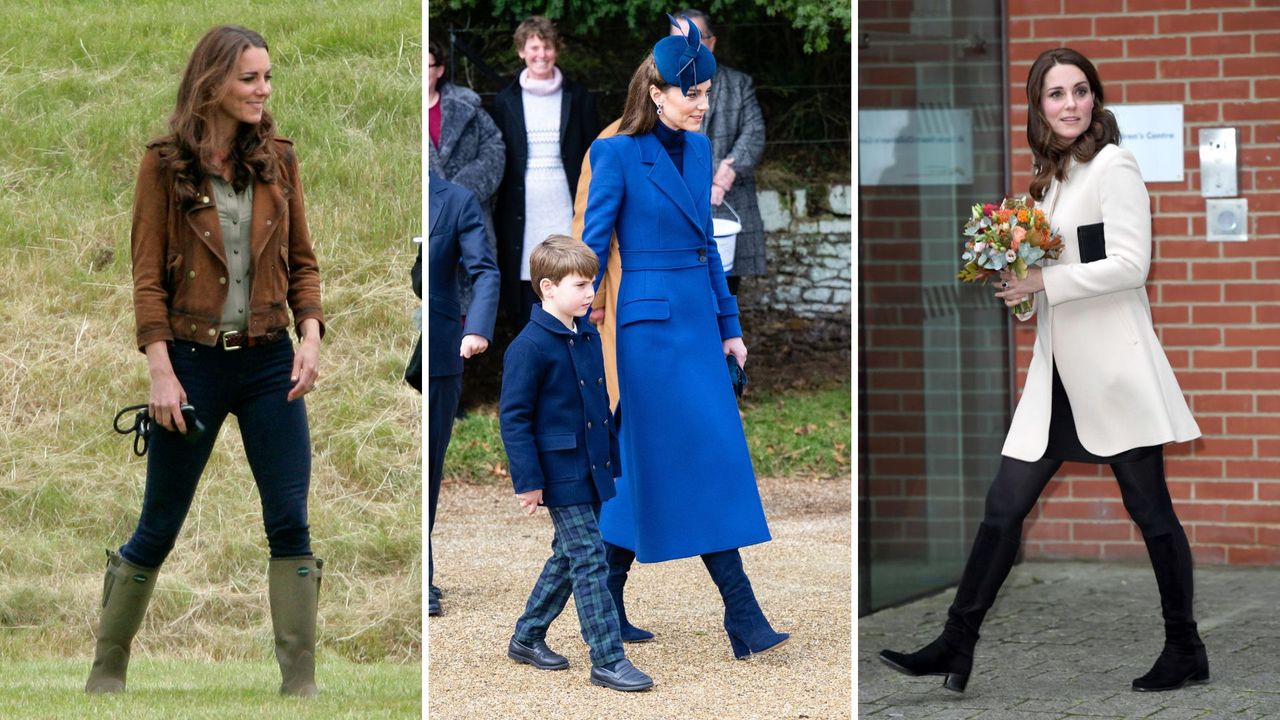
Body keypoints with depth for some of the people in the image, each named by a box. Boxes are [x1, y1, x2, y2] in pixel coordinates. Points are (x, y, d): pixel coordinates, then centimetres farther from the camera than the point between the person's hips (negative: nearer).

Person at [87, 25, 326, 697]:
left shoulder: (278, 158, 5)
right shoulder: (165, 163, -5)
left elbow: (301, 261, 10)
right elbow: (147, 275, -5)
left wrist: (310, 334, -7)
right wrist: (160, 371, -13)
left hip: (270, 363, 3)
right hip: (193, 363, -3)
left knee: (290, 522, -4)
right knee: (158, 527, 7)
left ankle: (300, 681, 2)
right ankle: (107, 670, 24)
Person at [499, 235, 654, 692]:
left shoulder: (588, 336, 9)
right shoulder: (529, 346, -16)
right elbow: (514, 417, -15)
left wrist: (611, 458, 20)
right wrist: (527, 481, -16)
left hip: (591, 471, 8)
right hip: (560, 474, -8)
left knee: (567, 557, 16)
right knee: (589, 561, -7)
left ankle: (527, 638, 31)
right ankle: (608, 661, -3)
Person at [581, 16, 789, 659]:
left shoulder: (699, 150, 11)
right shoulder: (619, 156, -10)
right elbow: (592, 250, -7)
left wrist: (730, 325, 16)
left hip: (698, 319, 7)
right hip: (651, 321, -7)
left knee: (651, 461, 8)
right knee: (704, 461, -7)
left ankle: (605, 598, 17)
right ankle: (742, 617, -3)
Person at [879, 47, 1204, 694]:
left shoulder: (1113, 166, -9)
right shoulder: (1053, 176, 15)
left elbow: (1130, 264, -17)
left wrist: (1043, 282, -16)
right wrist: (1015, 281, 3)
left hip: (1113, 367, -8)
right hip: (1058, 370, 8)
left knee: (1149, 509, 1)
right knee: (1004, 505, 4)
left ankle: (1185, 651, 13)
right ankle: (956, 647, 8)